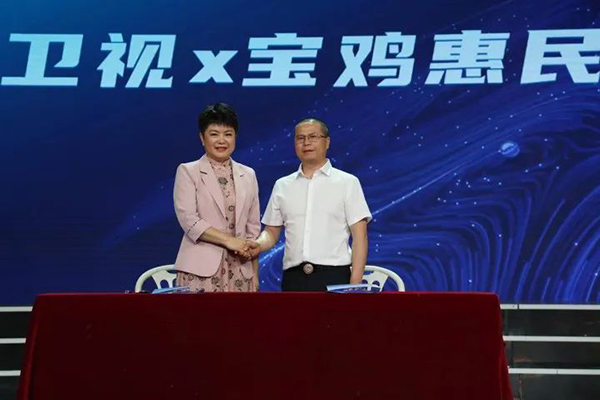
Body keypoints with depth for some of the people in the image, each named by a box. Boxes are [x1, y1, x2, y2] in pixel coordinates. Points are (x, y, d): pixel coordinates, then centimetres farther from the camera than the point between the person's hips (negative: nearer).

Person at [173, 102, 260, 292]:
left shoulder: (248, 175, 14)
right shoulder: (187, 172, 4)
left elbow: (253, 227, 14)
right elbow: (188, 219, -7)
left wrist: (255, 273, 8)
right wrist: (228, 240, -15)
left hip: (240, 271, 3)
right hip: (201, 269, -3)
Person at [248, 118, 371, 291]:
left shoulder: (347, 182, 3)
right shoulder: (282, 186, 13)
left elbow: (359, 235, -2)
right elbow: (272, 232, 16)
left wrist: (355, 283, -10)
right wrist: (258, 245, -7)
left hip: (334, 277, -3)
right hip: (294, 278, 3)